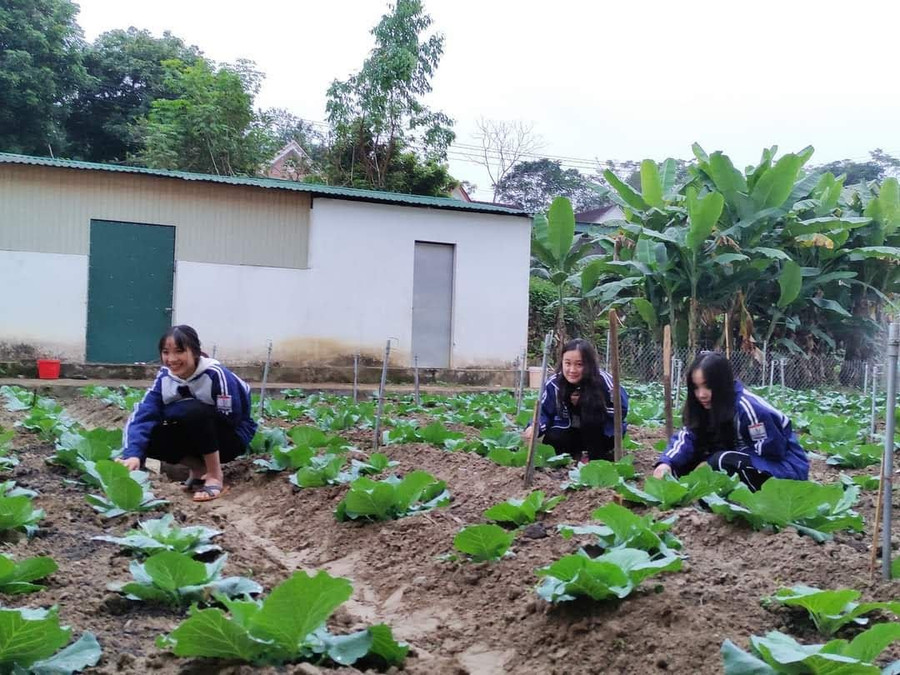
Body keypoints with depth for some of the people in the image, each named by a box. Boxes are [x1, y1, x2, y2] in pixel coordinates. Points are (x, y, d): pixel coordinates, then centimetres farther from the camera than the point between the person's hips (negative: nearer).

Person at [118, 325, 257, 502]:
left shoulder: (215, 374, -26)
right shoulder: (164, 376, -9)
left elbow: (227, 418, -28)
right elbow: (143, 414, -18)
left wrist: (170, 411, -22)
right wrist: (132, 453, -37)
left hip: (230, 437, -6)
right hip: (195, 438, 6)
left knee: (194, 411, -34)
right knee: (148, 435, -17)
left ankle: (215, 476, -18)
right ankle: (200, 468, 2)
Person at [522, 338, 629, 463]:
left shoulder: (603, 381, -25)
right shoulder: (554, 383, -16)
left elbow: (621, 409, -17)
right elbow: (544, 412, -8)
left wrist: (584, 402, -26)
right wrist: (534, 428, -32)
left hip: (603, 434, -2)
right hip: (572, 433, 3)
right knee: (551, 440, -26)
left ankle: (595, 456, -9)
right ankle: (577, 454, 6)